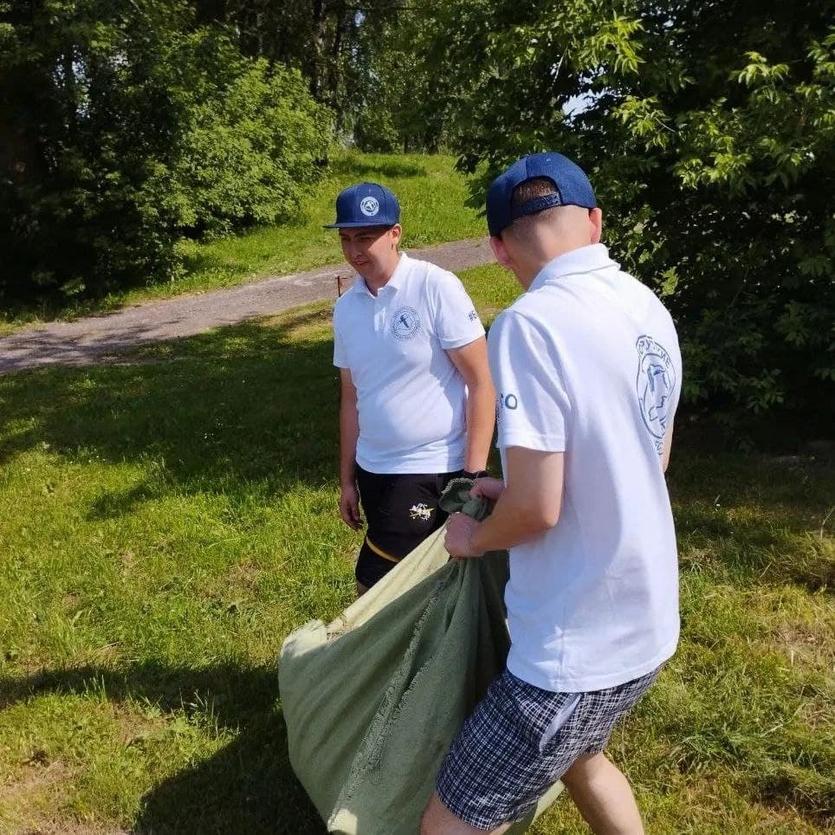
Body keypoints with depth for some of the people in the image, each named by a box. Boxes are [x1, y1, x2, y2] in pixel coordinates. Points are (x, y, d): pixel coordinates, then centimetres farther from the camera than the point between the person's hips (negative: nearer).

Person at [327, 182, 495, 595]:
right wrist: (347, 479, 13)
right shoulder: (346, 308, 5)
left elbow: (481, 384, -12)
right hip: (374, 470, 6)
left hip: (434, 471, -5)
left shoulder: (436, 287, -12)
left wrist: (474, 475, -16)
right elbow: (351, 399, 12)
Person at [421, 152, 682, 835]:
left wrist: (475, 537, -2)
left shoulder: (531, 323, -23)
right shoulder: (650, 308, 2)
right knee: (577, 758, 33)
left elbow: (537, 509, -24)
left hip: (578, 647, -8)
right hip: (647, 622, 8)